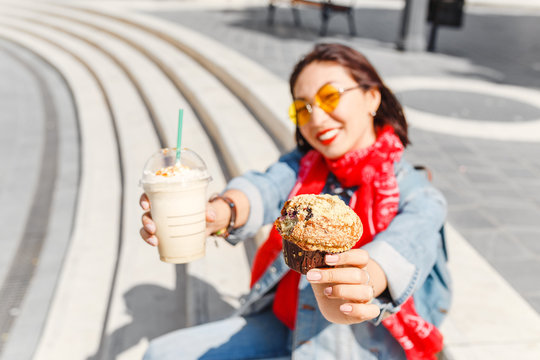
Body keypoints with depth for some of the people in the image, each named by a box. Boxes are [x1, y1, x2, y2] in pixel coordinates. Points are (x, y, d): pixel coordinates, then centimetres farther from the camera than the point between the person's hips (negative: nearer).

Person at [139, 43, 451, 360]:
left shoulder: (416, 193, -11)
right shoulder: (303, 164, 4)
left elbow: (406, 247, -32)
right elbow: (266, 187, -18)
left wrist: (355, 290, -56)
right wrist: (219, 212, -42)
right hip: (281, 322, 5)